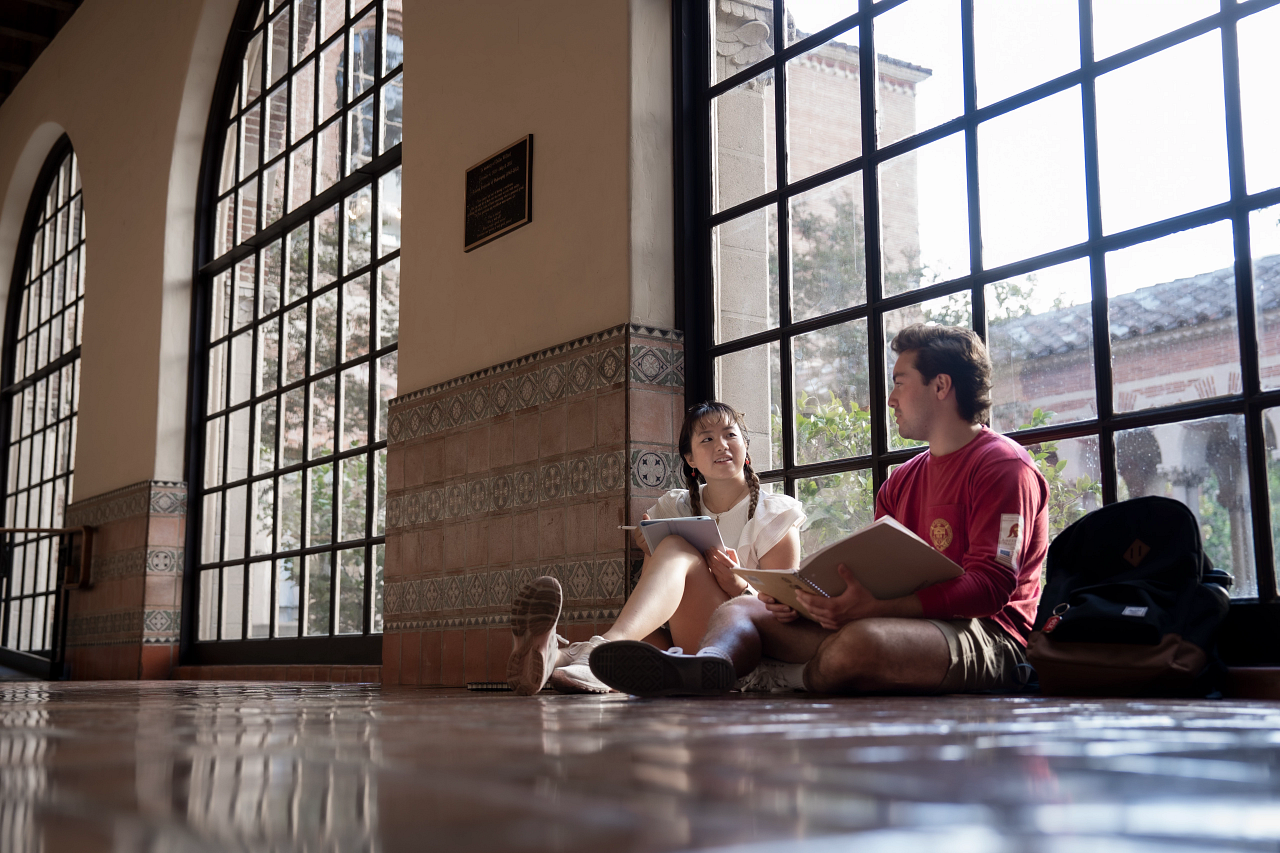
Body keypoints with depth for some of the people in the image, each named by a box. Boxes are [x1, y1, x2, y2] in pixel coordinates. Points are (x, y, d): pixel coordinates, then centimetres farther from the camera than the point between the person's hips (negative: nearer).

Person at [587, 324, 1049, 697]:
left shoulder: (1003, 465, -2)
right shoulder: (900, 482, 24)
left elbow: (992, 586, -15)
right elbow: (866, 577, 17)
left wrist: (872, 607, -27)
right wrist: (802, 597, -7)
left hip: (983, 634, -8)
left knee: (861, 640, -41)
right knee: (740, 609, -7)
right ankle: (705, 663, -41)